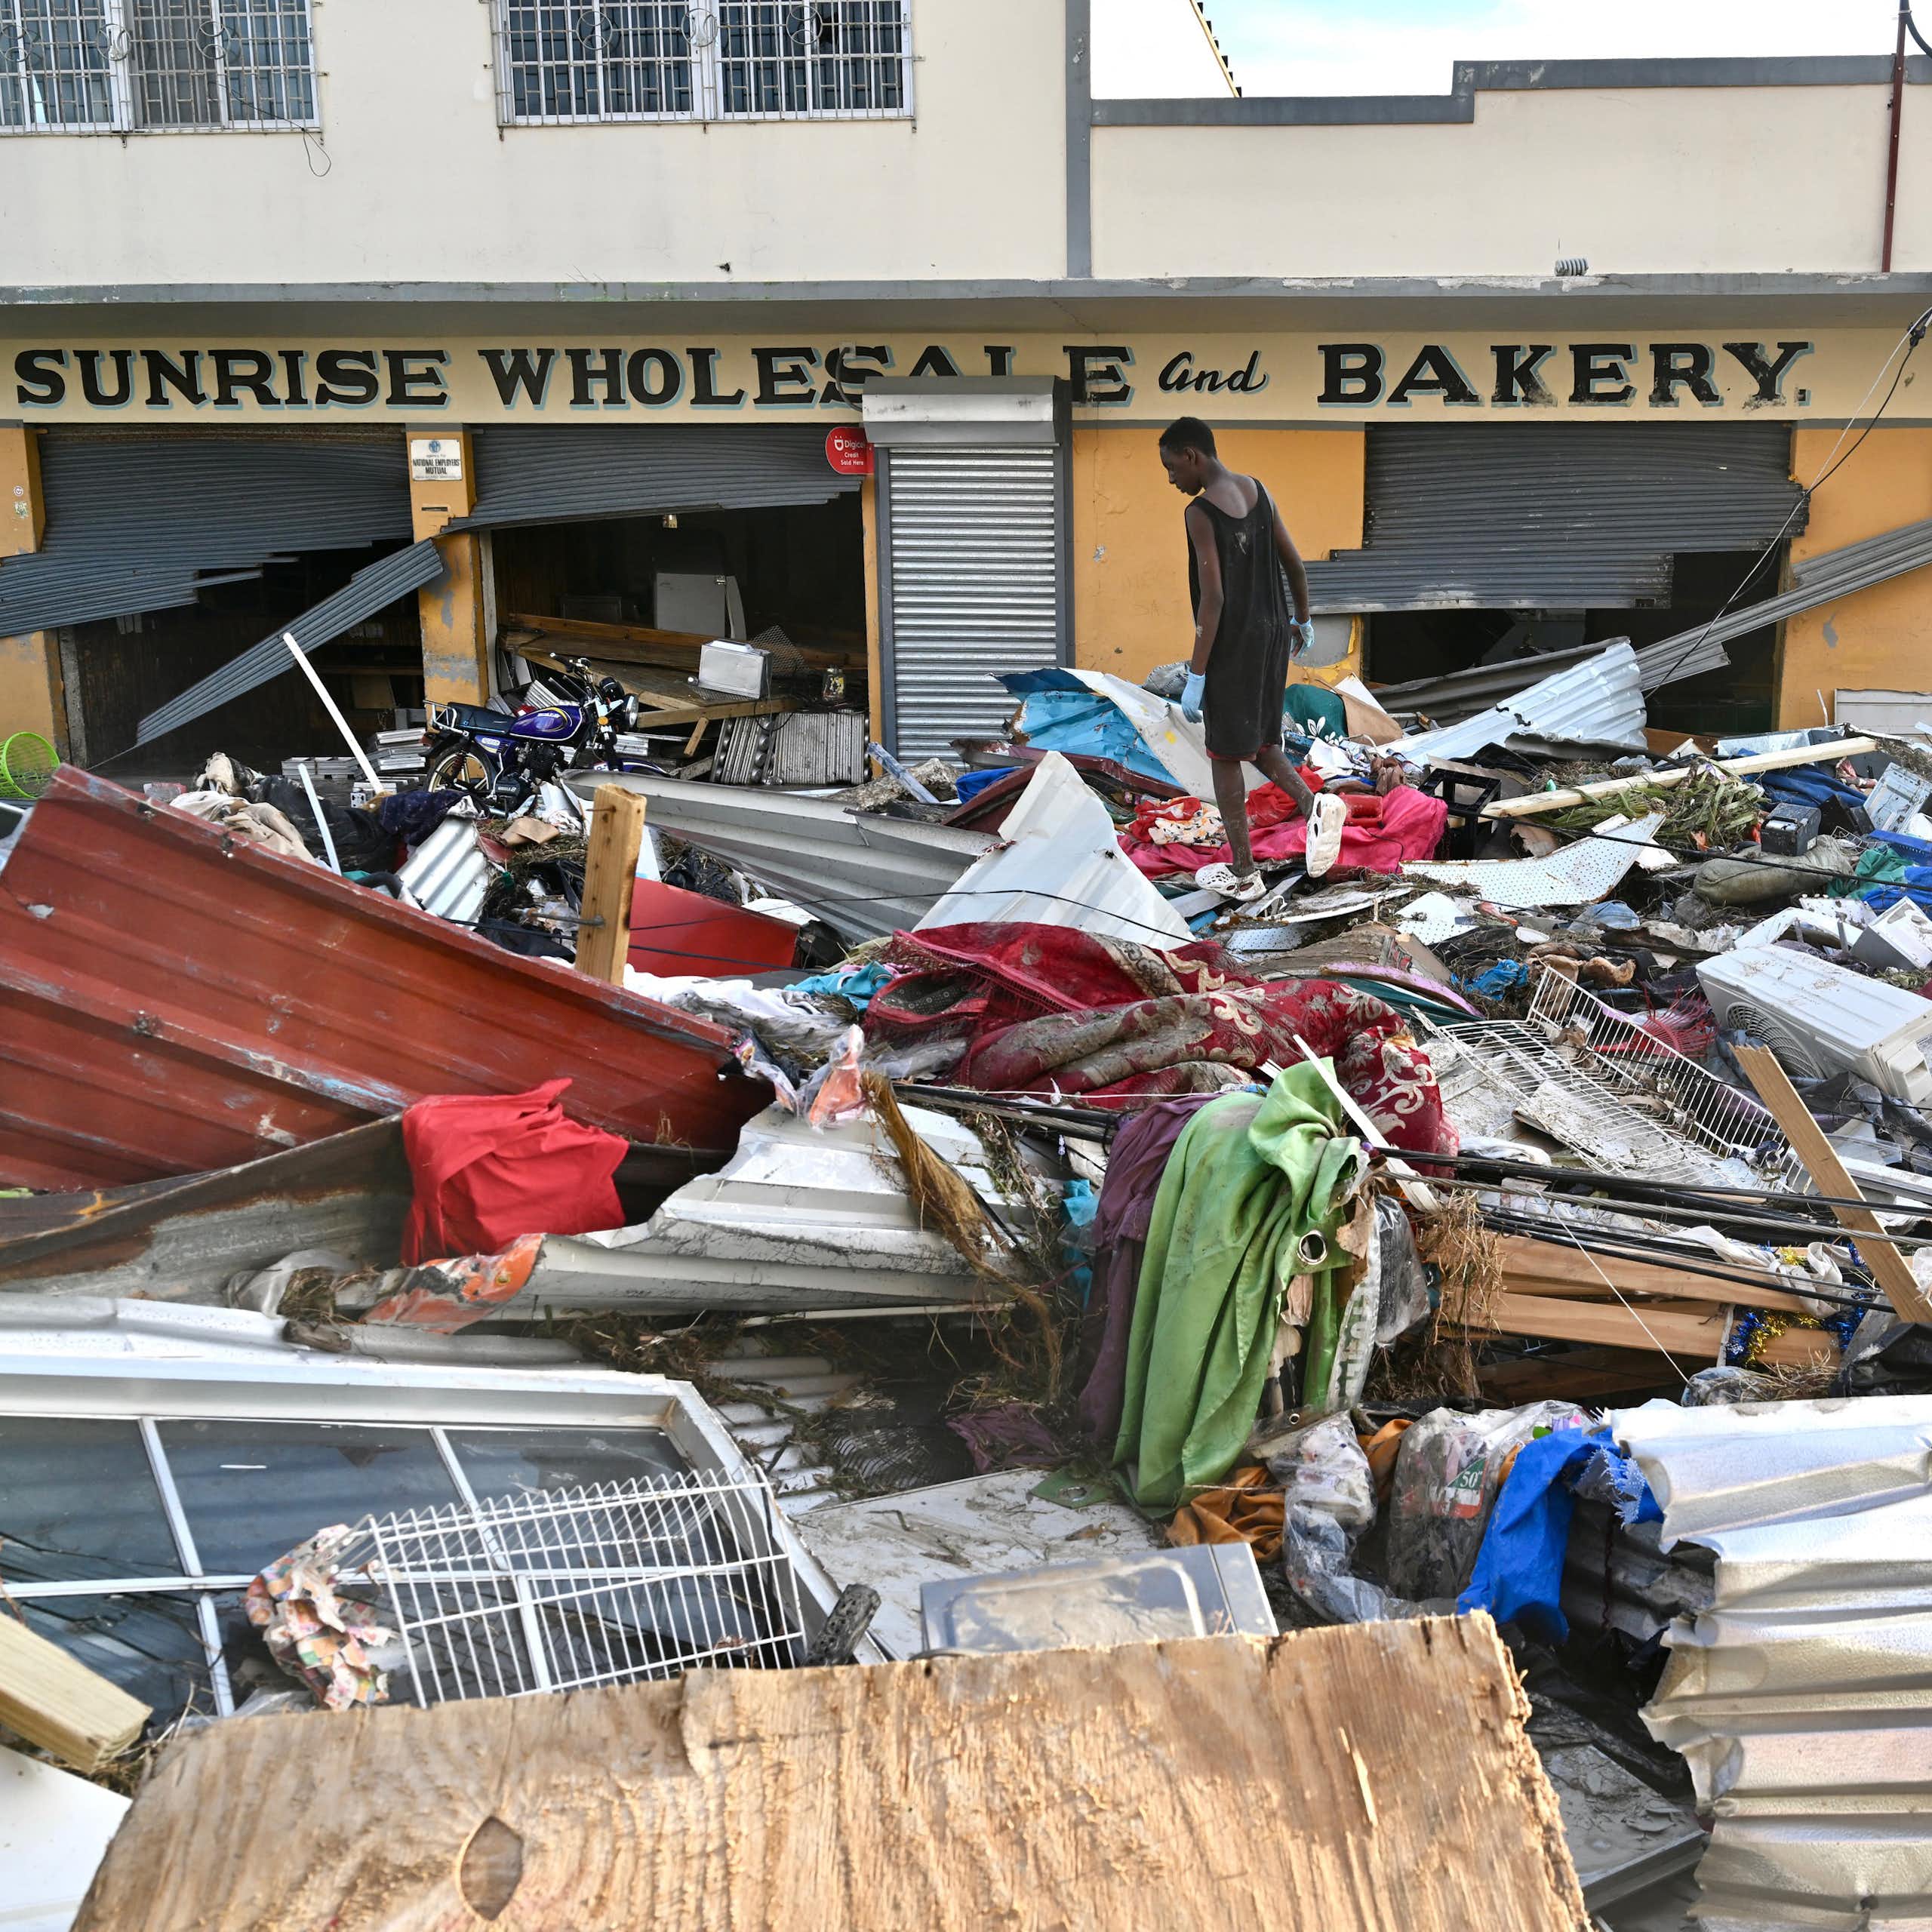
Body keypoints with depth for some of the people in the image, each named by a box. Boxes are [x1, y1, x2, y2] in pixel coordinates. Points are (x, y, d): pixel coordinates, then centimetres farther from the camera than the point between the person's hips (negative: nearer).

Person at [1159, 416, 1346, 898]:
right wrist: (1303, 621, 26)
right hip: (1273, 638, 8)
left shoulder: (1202, 513, -18)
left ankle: (1244, 874, 11)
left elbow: (1213, 598, -22)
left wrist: (1196, 677, -18)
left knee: (1225, 755, 5)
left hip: (1232, 646, -7)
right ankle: (1315, 805, -3)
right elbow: (1294, 562, 11)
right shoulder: (1257, 491, 5)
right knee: (1257, 741, 21)